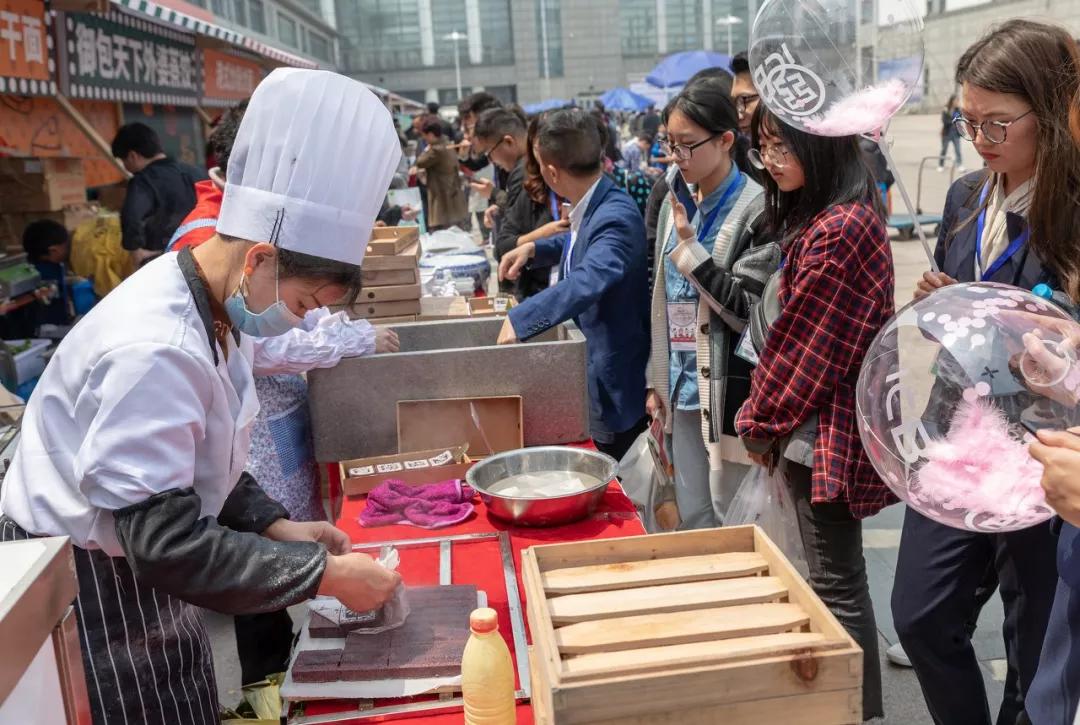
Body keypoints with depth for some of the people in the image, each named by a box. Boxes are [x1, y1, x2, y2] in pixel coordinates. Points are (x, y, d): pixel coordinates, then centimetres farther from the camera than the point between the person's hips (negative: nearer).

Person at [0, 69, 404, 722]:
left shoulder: (208, 307, -3)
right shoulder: (155, 350, -31)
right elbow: (166, 539, -30)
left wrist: (276, 526, 0)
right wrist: (323, 574, -26)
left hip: (132, 565, 8)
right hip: (86, 585, -8)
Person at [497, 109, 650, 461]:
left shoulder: (615, 217, -27)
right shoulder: (592, 206, 2)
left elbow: (589, 280, -43)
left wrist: (519, 319, -41)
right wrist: (534, 249, 9)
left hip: (616, 385, -9)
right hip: (594, 372, 9)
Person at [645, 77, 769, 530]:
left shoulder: (756, 208, -12)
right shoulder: (676, 205, 9)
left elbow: (749, 310, -16)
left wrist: (690, 247, -19)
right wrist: (657, 380, 13)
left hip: (730, 391, -6)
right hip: (684, 389, 7)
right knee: (691, 521, 15)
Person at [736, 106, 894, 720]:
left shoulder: (838, 229, -21)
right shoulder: (824, 215, 11)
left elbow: (803, 345, -18)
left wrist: (760, 423, -5)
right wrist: (767, 416, 9)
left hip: (823, 431, -10)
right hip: (819, 424, 10)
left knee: (837, 585, 3)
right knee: (838, 577, 20)